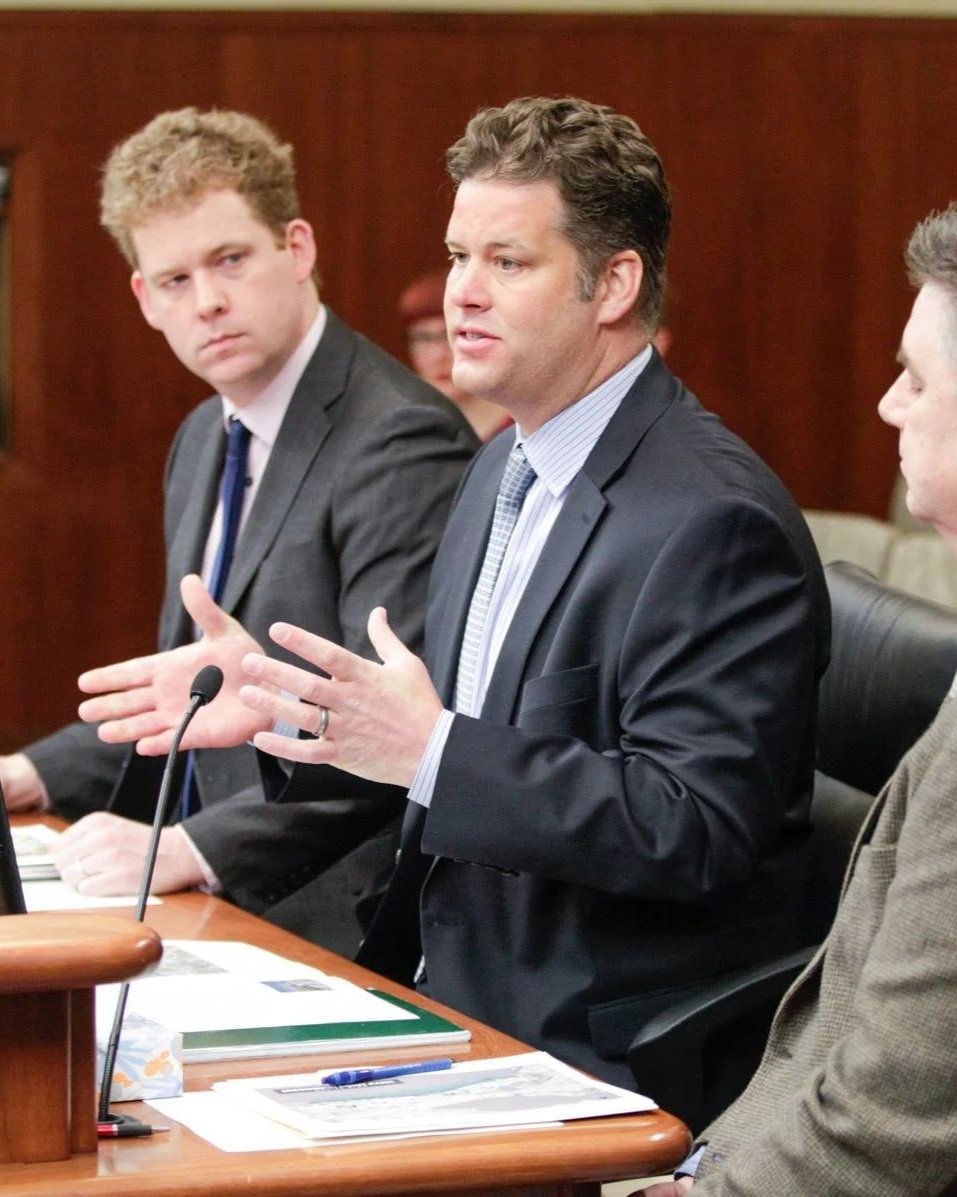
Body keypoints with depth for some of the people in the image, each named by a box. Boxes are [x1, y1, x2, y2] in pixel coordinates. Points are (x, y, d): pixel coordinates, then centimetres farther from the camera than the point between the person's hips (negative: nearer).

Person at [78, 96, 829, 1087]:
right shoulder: (505, 468, 13)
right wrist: (281, 703, 4)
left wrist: (430, 749, -29)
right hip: (450, 999, 9)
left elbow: (694, 831, -23)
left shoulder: (714, 520, -18)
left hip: (598, 1060, -9)